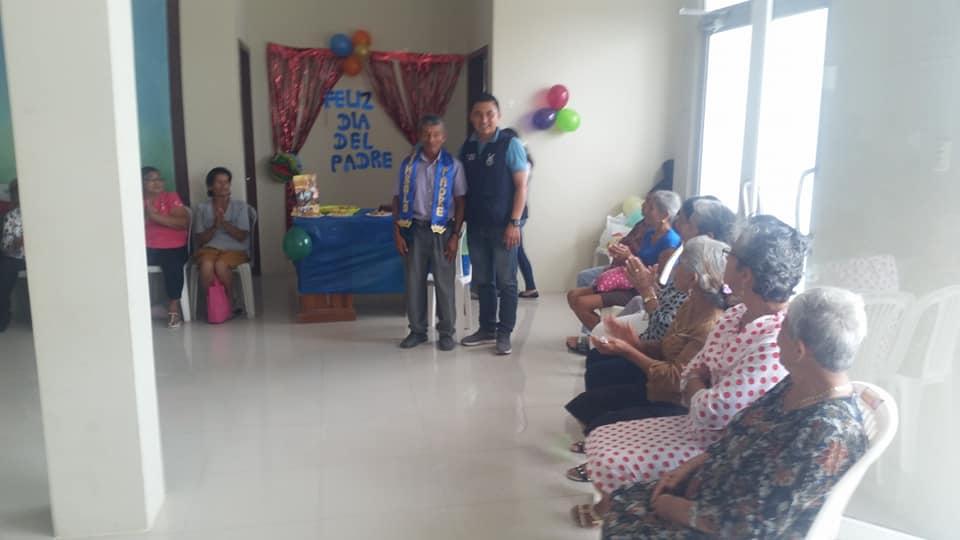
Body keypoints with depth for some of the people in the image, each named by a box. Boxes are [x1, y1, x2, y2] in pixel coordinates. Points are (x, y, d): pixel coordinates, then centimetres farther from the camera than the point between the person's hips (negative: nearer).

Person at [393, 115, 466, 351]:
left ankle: (446, 332, 15)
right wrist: (397, 232, -1)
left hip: (442, 230, -2)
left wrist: (455, 235, -6)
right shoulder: (408, 163, 3)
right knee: (414, 281, 7)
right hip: (414, 229, 2)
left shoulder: (453, 165, -2)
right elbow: (398, 199, 5)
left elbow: (460, 202, -1)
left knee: (444, 283, 3)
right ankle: (417, 330, 20)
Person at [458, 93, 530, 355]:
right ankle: (487, 328, 25)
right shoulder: (467, 147, 8)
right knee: (482, 280, 13)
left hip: (503, 225, -5)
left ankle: (505, 333, 12)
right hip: (476, 225, 5)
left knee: (506, 281, 2)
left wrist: (514, 223, -15)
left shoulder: (510, 144, -6)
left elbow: (521, 186, -9)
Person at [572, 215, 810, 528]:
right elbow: (693, 374, 9)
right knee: (601, 438, 8)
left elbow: (713, 412, -29)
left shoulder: (776, 343, -29)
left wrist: (694, 389, -8)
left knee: (613, 467, -14)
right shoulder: (735, 315, 0)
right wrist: (698, 391, -13)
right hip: (698, 425, 9)